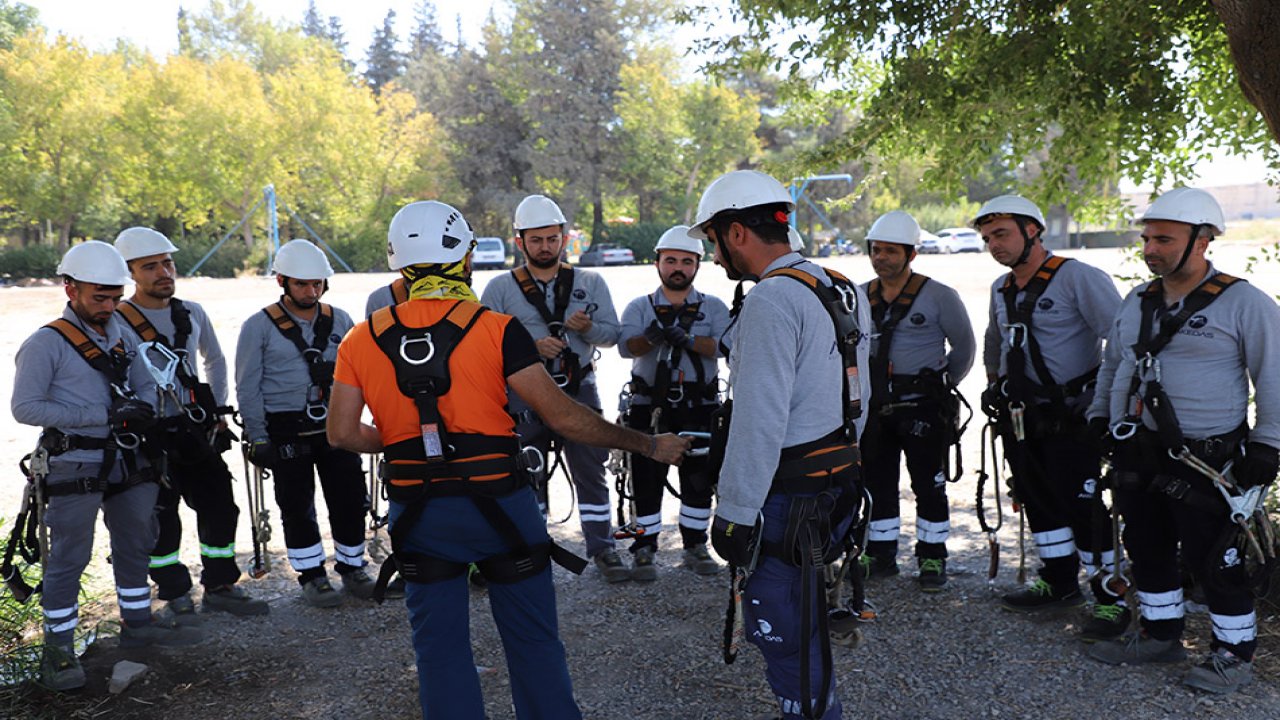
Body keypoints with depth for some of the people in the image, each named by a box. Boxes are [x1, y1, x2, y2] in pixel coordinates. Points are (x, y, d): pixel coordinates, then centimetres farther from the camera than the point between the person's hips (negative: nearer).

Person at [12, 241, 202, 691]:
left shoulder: (121, 334, 9)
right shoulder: (47, 343, -11)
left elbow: (145, 384, 13)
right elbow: (26, 407, -17)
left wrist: (143, 408, -12)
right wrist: (104, 415, -21)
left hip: (128, 460, 7)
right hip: (75, 467, -7)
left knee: (136, 544, 17)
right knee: (69, 557, 0)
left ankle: (138, 623, 34)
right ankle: (58, 649, 12)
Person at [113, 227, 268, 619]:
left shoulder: (192, 314, 8)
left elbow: (215, 360, 22)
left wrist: (218, 411, 16)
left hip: (196, 432, 5)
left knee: (220, 506, 8)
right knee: (160, 520, 5)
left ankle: (220, 586, 23)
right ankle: (175, 594, 21)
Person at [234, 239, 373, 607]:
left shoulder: (339, 321, 8)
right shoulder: (260, 326, -1)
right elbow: (247, 388, -1)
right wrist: (258, 438, -5)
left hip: (334, 424, 3)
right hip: (287, 431, -2)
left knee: (350, 499, 4)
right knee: (297, 506, 5)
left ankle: (352, 567, 23)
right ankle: (312, 576, 22)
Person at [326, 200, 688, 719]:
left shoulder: (362, 340, -2)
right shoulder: (495, 329, -12)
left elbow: (343, 433, -2)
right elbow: (562, 417, -13)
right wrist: (649, 445, -4)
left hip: (418, 515, 3)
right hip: (499, 505, -2)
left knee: (440, 649, 16)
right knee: (534, 643, 13)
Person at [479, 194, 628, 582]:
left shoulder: (590, 283, 7)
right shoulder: (501, 288, 2)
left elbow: (612, 333, 5)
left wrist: (588, 328, -17)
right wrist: (531, 348, -20)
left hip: (580, 391, 1)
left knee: (590, 472, 3)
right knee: (529, 477, 8)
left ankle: (603, 549, 13)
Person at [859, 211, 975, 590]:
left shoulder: (939, 296, -6)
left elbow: (965, 347, 3)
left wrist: (942, 385, 4)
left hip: (922, 406, -4)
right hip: (875, 406, 5)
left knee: (928, 485, 4)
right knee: (876, 483, 11)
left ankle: (932, 559, 17)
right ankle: (880, 555, 24)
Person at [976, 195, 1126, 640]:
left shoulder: (1078, 278, -13)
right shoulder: (1001, 289, 12)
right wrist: (994, 384, 23)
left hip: (1070, 416, -8)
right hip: (1020, 418, 8)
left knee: (1082, 505, -6)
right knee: (1038, 502, 14)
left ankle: (1111, 598, 6)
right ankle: (1060, 584, 28)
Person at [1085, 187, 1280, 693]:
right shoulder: (1138, 301, 11)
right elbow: (1112, 364, 24)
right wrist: (1099, 416, 19)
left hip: (1202, 462, -7)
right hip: (1137, 456, 7)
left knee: (1213, 560, 0)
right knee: (1147, 549, 16)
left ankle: (1234, 652, 18)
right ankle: (1160, 635, 32)